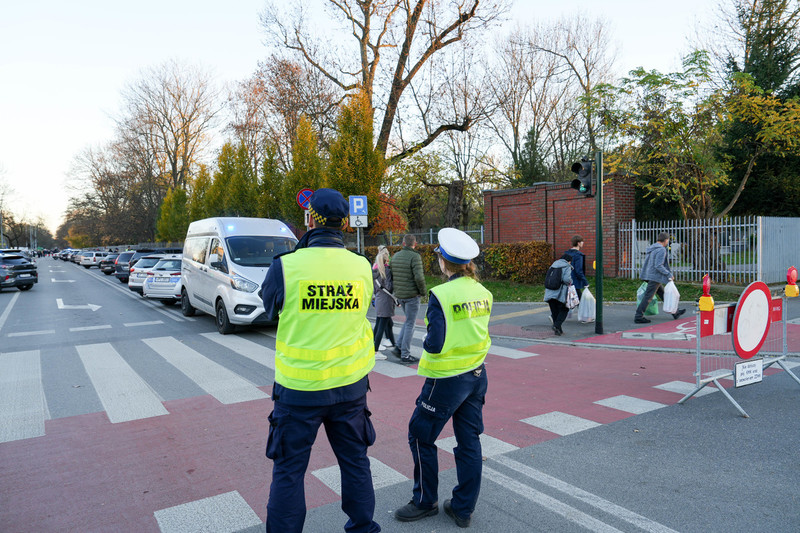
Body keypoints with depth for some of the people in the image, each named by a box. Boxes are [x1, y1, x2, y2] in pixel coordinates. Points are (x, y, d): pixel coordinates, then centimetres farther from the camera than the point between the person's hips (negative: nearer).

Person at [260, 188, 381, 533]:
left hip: (299, 388, -3)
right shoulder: (362, 267, -6)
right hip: (350, 385, 3)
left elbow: (269, 307, 3)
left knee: (289, 470, 14)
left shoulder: (286, 266, -16)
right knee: (355, 460, 20)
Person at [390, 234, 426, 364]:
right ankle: (405, 354, 7)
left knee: (408, 320, 22)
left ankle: (398, 347, 14)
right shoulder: (415, 257, -14)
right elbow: (419, 277, -23)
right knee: (410, 324, 2)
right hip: (412, 295, -7)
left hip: (399, 294, 7)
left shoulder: (395, 256, 7)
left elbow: (391, 275, 12)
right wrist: (423, 291, -8)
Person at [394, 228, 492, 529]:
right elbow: (477, 331, 8)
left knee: (421, 436, 12)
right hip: (476, 374, 7)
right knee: (469, 440, 14)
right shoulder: (483, 292, 0)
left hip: (447, 379, -7)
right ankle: (463, 509, 26)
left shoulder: (441, 295, -20)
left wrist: (426, 343, -2)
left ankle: (425, 502, 26)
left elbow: (435, 344, -22)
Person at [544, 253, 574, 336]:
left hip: (550, 293, 6)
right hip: (561, 294, -6)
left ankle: (558, 330, 14)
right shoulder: (567, 267, -4)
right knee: (564, 310, 7)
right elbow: (566, 279, -17)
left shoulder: (553, 265, 15)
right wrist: (570, 282, 2)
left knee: (555, 311, 12)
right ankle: (556, 325, -11)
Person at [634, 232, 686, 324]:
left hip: (648, 275, 10)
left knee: (663, 294, 18)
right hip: (655, 277, -10)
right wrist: (669, 274, -15)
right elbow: (658, 266, -23)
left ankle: (675, 312, 29)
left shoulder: (650, 248, 13)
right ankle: (638, 317, -4)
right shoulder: (661, 250, -15)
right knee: (647, 297, -6)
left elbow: (644, 263, 17)